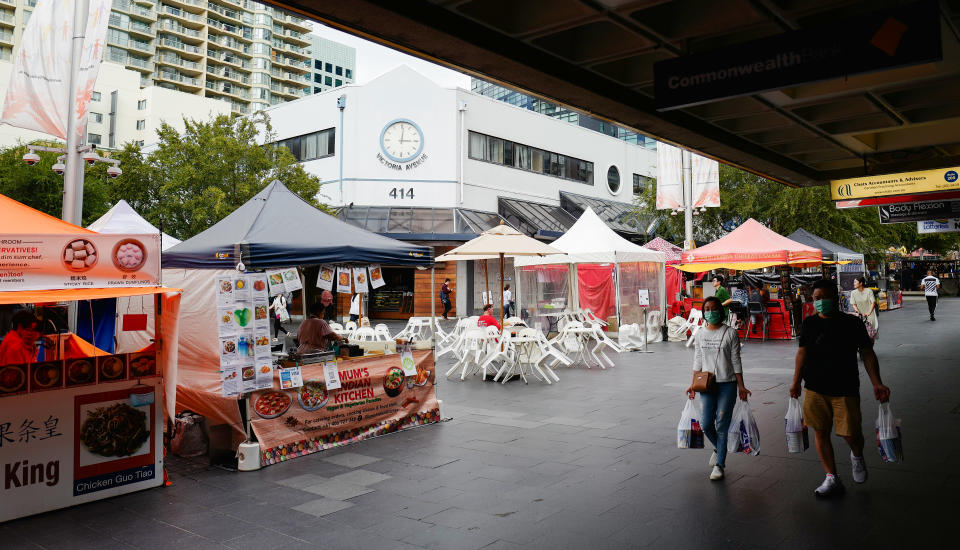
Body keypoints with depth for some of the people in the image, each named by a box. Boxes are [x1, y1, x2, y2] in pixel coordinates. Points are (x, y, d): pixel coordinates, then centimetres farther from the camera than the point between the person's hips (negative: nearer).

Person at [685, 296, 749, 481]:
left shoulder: (730, 333, -3)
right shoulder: (700, 334, 7)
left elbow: (736, 361, -2)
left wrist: (741, 386, -4)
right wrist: (693, 384, 7)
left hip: (727, 384, -3)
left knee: (722, 425, -1)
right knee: (705, 424, -1)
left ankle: (719, 464, 10)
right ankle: (718, 447, 30)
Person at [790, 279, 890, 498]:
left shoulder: (851, 323, -1)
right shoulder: (809, 323, 6)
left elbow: (867, 354, 0)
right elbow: (802, 352, 8)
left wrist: (877, 384, -8)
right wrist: (796, 382, 3)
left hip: (845, 389, -2)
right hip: (815, 389, 3)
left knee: (851, 434, -3)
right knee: (820, 432, 5)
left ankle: (857, 456, 34)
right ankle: (832, 479, 17)